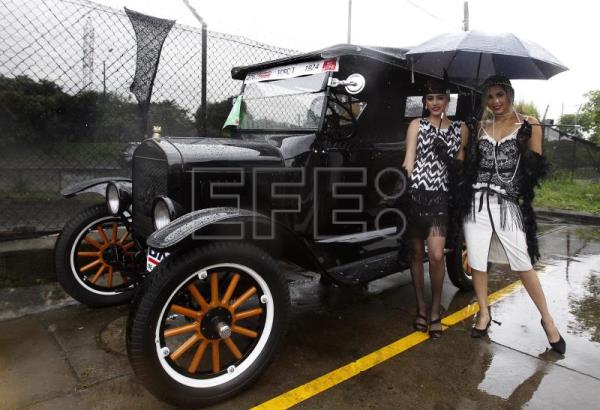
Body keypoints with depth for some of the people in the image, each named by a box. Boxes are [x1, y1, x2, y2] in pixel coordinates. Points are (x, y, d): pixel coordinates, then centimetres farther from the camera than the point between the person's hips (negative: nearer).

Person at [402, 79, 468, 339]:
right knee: (417, 252, 7)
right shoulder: (416, 125, 9)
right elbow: (409, 161, 1)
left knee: (436, 255, -9)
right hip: (415, 194, 0)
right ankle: (421, 308, 21)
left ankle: (435, 311, 10)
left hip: (441, 196, 0)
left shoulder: (460, 128, 12)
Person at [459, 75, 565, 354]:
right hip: (477, 202, 3)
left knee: (523, 265, 0)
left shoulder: (528, 125, 4)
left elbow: (535, 169, -1)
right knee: (477, 261, 8)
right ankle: (484, 313, 27)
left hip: (508, 204, -3)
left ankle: (547, 320, 21)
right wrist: (461, 149, 1)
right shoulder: (481, 126, 12)